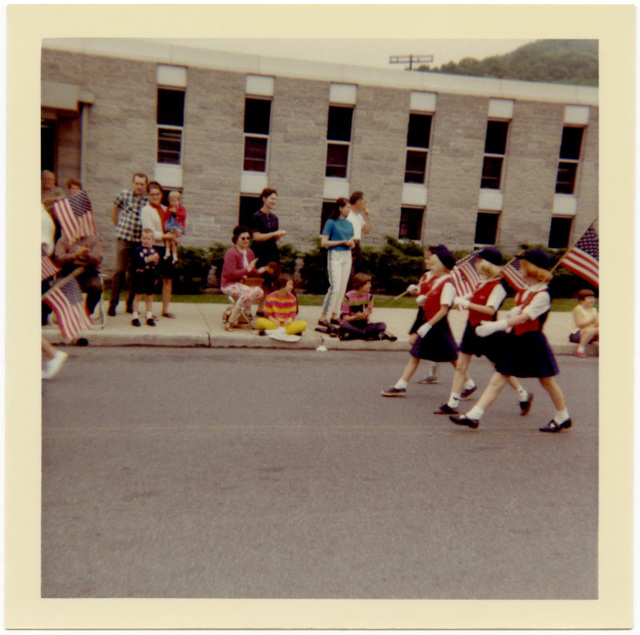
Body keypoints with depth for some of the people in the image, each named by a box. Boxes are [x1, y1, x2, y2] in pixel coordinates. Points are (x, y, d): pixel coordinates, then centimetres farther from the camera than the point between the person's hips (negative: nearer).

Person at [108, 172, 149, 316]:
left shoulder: (149, 201, 3)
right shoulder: (124, 195, 4)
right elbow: (114, 212, 17)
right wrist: (119, 227, 16)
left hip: (141, 241, 1)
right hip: (124, 239, -1)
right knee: (120, 270, -3)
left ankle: (131, 304, 17)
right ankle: (112, 304, 5)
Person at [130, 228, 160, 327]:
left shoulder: (154, 250, 9)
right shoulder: (137, 249, -6)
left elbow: (157, 264, 9)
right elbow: (136, 262, -19)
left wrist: (156, 261, -12)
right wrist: (148, 259, -23)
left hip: (150, 277, 4)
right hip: (139, 276, -4)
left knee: (149, 297, 11)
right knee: (138, 296, 3)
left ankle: (149, 316, 19)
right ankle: (135, 317, 9)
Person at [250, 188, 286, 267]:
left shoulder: (274, 218, 13)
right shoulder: (257, 216, -5)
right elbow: (256, 237, -14)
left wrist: (280, 234, -4)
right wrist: (274, 233, -16)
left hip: (273, 252, 6)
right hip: (260, 254, -6)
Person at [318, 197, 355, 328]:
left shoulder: (349, 224, 13)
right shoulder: (331, 222, -5)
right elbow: (323, 242, -10)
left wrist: (351, 243, -4)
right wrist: (342, 242, -12)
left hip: (347, 256, 7)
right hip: (335, 255, -7)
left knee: (342, 287, 6)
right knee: (335, 286, -15)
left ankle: (335, 315, 13)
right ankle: (323, 317, -12)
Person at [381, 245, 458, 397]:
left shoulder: (447, 285, -15)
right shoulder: (433, 280, 10)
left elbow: (444, 309, -21)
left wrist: (428, 325, -23)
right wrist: (420, 299, -4)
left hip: (439, 326, -8)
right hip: (429, 323, 8)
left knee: (452, 358, 3)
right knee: (415, 354, 6)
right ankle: (400, 386, 9)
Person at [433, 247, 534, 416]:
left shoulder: (498, 286, -15)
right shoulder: (482, 283, 9)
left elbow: (490, 309, -26)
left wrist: (468, 304, -29)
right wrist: (462, 301, 8)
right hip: (472, 328, 8)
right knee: (461, 366, 4)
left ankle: (524, 396, 29)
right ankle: (452, 404, 9)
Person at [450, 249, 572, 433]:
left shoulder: (542, 295, -15)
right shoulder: (522, 292, 11)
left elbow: (523, 318, -24)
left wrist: (495, 326, -30)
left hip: (533, 343, -7)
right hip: (515, 341, 7)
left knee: (548, 382, 11)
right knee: (496, 381, 1)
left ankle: (563, 418, 32)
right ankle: (473, 416, -2)